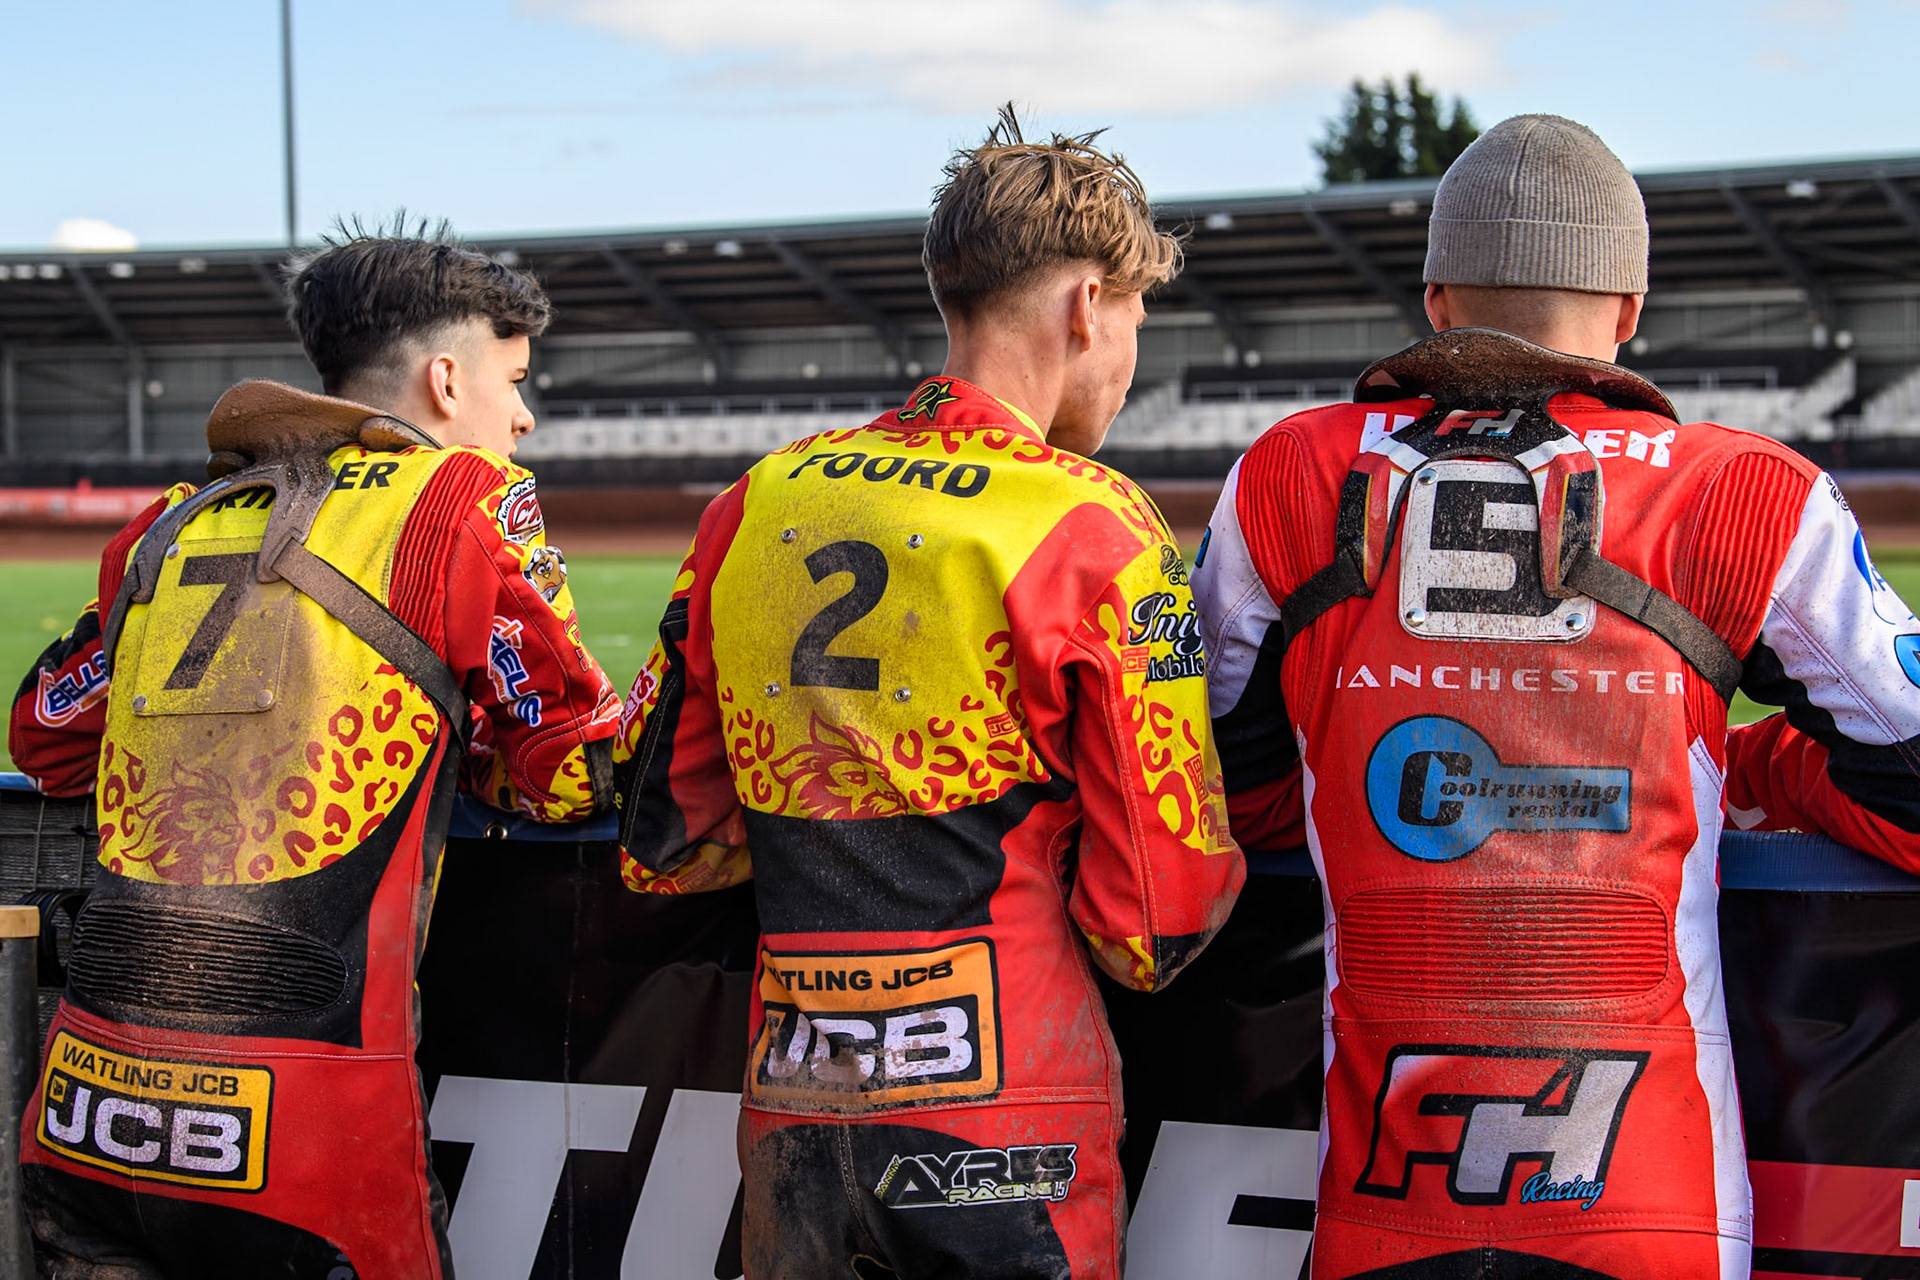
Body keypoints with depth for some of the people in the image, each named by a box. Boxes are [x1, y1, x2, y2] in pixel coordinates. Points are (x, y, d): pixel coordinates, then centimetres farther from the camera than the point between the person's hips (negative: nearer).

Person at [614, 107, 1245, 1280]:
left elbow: (663, 844, 13)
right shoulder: (1094, 535, -8)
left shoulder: (756, 508, 7)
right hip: (1005, 1131, -5)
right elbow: (1153, 926, -8)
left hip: (792, 1124, 5)